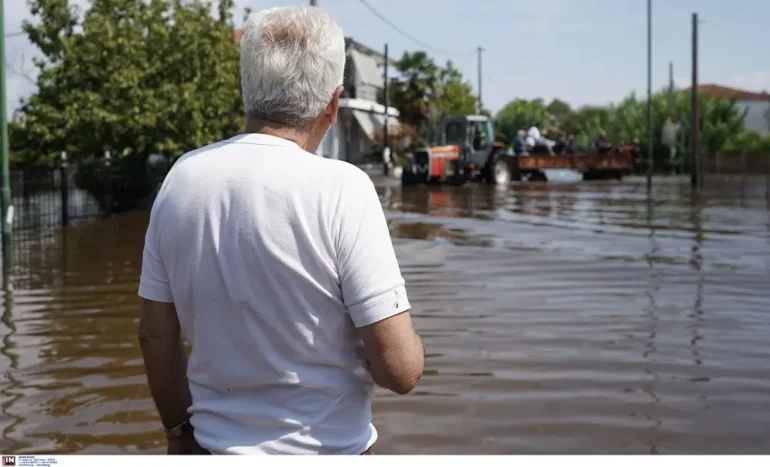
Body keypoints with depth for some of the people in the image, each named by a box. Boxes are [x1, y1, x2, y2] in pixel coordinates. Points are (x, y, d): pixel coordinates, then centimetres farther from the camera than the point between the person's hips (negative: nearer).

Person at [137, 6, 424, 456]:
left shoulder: (181, 178, -5)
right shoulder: (340, 189, -19)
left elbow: (156, 334, 3)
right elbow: (400, 368, -21)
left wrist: (179, 429, 16)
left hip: (214, 444, 4)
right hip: (323, 449, -4)